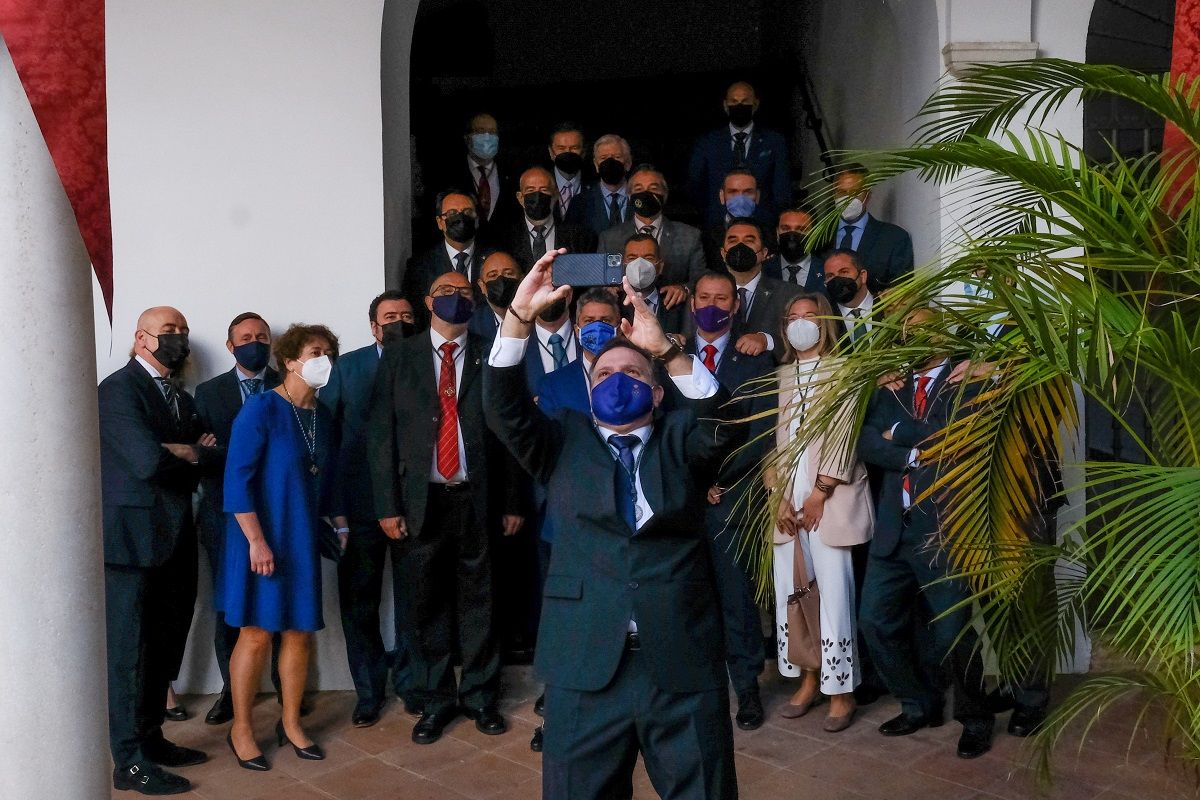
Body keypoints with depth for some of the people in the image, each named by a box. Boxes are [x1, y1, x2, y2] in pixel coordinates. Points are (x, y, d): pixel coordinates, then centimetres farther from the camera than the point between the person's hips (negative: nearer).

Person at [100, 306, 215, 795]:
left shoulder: (182, 398, 17)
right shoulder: (119, 388, -10)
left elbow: (209, 457, 9)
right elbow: (148, 461, -22)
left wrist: (186, 453, -11)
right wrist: (192, 452, -4)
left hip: (174, 541, 8)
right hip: (132, 539, -8)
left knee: (165, 650, 15)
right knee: (130, 653, 1)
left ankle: (151, 739, 29)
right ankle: (130, 763, 10)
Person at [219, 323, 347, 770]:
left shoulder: (323, 417, 8)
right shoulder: (261, 408, -12)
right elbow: (237, 478, -16)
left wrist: (340, 526, 9)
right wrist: (256, 540, -20)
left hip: (303, 541, 6)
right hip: (262, 540, -6)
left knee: (300, 633, 10)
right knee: (256, 634, 0)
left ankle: (291, 723, 27)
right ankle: (241, 729, 18)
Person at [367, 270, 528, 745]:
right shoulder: (399, 358, 6)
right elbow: (380, 434, 2)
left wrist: (513, 501, 3)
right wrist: (387, 505, -4)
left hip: (476, 499, 0)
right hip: (420, 500, 0)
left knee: (478, 600, 8)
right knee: (425, 604, 6)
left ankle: (480, 696, 23)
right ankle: (434, 701, 20)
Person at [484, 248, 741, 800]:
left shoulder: (680, 441, 11)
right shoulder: (564, 442, 13)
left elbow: (720, 420, -9)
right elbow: (504, 406, -2)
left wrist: (665, 348, -21)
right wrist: (520, 314, -13)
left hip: (683, 661, 0)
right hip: (585, 662, 0)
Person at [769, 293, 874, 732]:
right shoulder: (782, 374, 14)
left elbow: (843, 434, -5)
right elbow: (779, 437, 10)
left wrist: (819, 494, -9)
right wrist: (783, 496, 0)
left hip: (831, 493, -4)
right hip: (788, 493, 5)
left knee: (834, 589, -4)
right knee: (790, 587, 4)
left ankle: (841, 689, 5)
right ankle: (809, 678, 17)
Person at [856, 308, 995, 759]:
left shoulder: (969, 382, -2)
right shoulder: (891, 384, 12)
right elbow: (866, 442, 0)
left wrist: (898, 432, -9)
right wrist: (913, 456, -14)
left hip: (944, 525, -6)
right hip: (894, 525, 6)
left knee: (951, 632, -1)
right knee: (876, 621, 9)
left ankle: (975, 717, 25)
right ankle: (920, 704, 31)